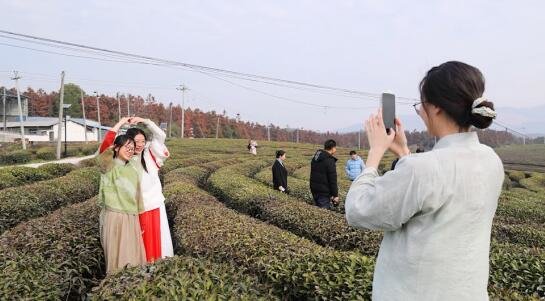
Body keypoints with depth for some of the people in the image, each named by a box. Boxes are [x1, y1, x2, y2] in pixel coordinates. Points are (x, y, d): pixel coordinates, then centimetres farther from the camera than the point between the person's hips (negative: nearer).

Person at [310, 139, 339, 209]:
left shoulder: (315, 158, 10)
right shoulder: (330, 160, -17)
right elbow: (333, 180, -18)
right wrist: (335, 195, -13)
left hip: (314, 190, 9)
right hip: (324, 193, -9)